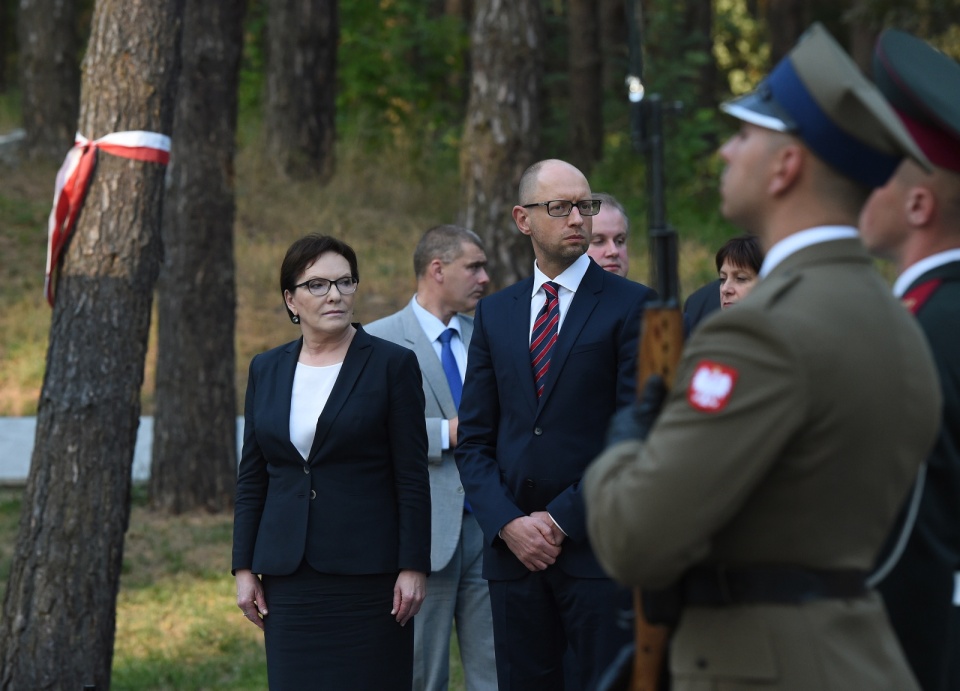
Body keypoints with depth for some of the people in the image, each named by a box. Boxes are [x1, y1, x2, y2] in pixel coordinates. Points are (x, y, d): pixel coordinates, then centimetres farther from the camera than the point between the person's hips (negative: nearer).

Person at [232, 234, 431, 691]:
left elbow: (412, 477, -4)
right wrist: (244, 568, 7)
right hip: (288, 575, 4)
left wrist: (413, 567, -9)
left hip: (367, 573, -4)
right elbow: (251, 477, 12)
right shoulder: (266, 370, 11)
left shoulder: (392, 365, -2)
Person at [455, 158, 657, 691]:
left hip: (598, 546, -4)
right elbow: (474, 439, 11)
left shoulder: (630, 305, 0)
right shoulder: (494, 314, 13)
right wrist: (507, 524, -5)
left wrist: (562, 520, -10)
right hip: (513, 546, 4)